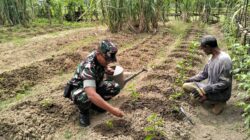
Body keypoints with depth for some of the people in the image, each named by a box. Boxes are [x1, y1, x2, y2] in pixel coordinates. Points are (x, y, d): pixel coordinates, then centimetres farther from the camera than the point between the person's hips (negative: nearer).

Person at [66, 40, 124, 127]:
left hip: (94, 85, 7)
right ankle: (84, 111, -7)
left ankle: (94, 103, 5)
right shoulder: (88, 67, -39)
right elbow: (91, 95, -50)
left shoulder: (101, 57, -16)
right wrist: (112, 110, -49)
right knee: (84, 98, -42)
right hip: (78, 89, -7)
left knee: (115, 87, -17)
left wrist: (106, 69, -6)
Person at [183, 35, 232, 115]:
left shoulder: (224, 59, -24)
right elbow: (204, 74, 14)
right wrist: (191, 80, 5)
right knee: (186, 86, 1)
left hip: (221, 93, -9)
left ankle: (218, 101, -4)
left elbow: (225, 83, -26)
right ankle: (216, 101, 4)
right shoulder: (212, 58, 4)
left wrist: (205, 89, -27)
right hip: (210, 88, 9)